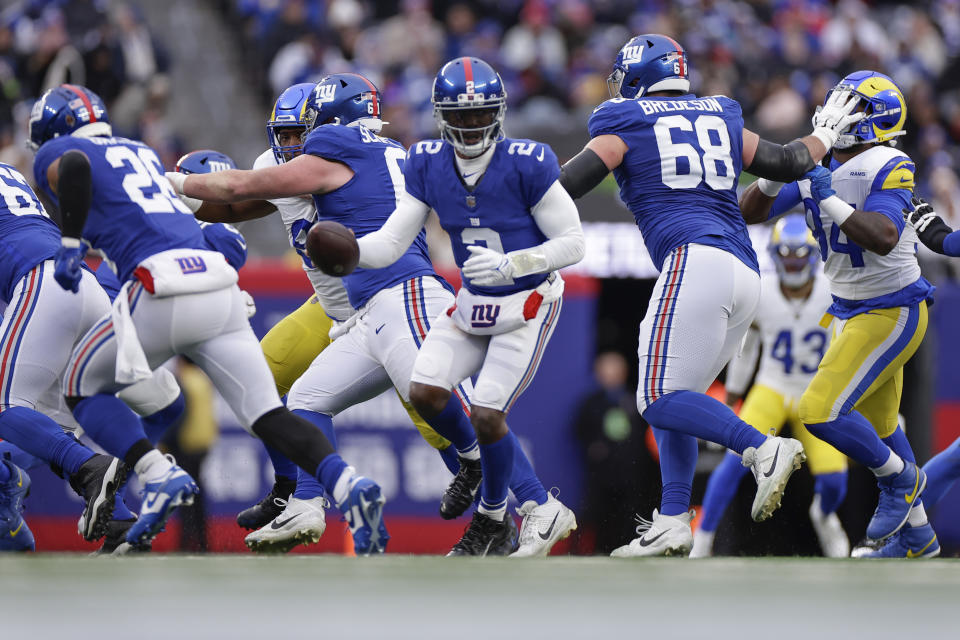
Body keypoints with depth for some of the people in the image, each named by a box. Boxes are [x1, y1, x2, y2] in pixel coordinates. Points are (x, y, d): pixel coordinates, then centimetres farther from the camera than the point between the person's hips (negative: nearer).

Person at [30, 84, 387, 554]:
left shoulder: (54, 156, 11)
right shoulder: (141, 152, 31)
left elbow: (76, 165, -12)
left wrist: (70, 244, -11)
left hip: (162, 286, -6)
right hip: (219, 284, 6)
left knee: (83, 389, 15)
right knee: (266, 414, 2)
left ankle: (159, 477, -6)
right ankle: (347, 484, -22)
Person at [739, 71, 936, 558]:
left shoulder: (888, 168, -19)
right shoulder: (816, 168, 4)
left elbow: (882, 239, -33)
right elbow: (750, 213, 4)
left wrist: (830, 200, -32)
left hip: (891, 313, -9)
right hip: (851, 313, 9)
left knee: (821, 412, -18)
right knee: (877, 429, 19)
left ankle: (901, 478, 6)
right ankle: (918, 534, 34)